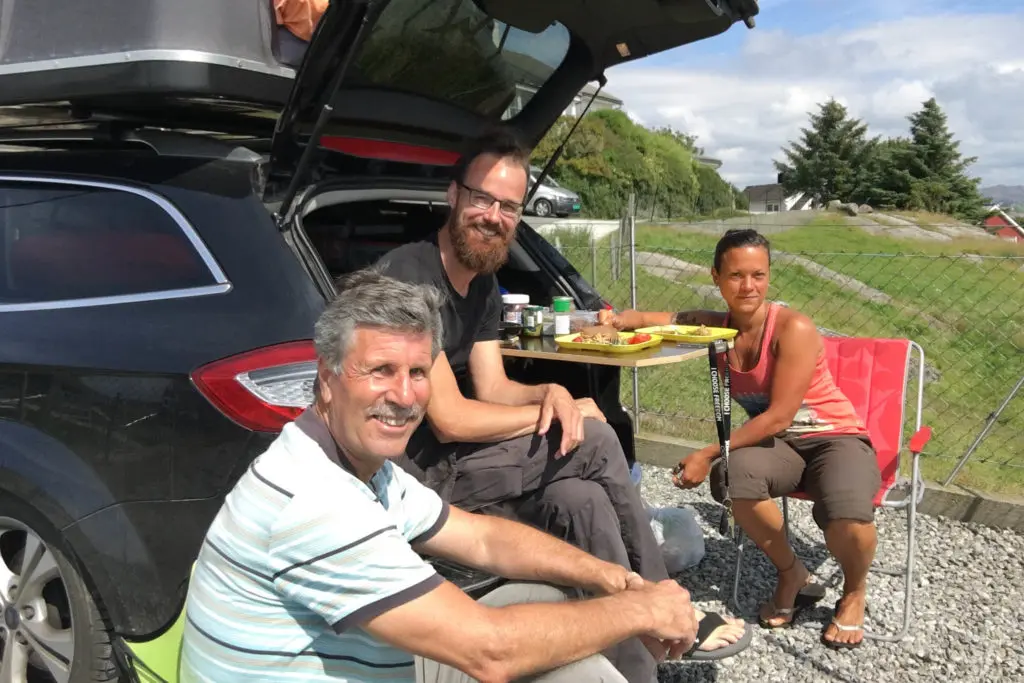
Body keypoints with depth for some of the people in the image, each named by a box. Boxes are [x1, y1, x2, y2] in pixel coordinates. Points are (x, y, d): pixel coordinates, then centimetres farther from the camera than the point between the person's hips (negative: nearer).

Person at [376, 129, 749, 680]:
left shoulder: (482, 283, 10)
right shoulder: (410, 276, -20)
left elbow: (492, 391, 8)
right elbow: (450, 419, -22)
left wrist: (551, 394, -15)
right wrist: (569, 413, -13)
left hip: (455, 464, 8)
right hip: (411, 474, -8)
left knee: (583, 501, -19)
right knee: (595, 443, -17)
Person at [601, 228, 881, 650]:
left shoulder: (793, 329, -21)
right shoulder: (717, 327, -4)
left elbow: (779, 415, -23)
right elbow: (651, 319, 2)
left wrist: (710, 454, -25)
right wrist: (616, 321, -23)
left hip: (836, 439, -4)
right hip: (779, 444, 4)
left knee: (849, 522, -35)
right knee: (733, 474, -31)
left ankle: (853, 593, 6)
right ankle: (791, 576, -2)